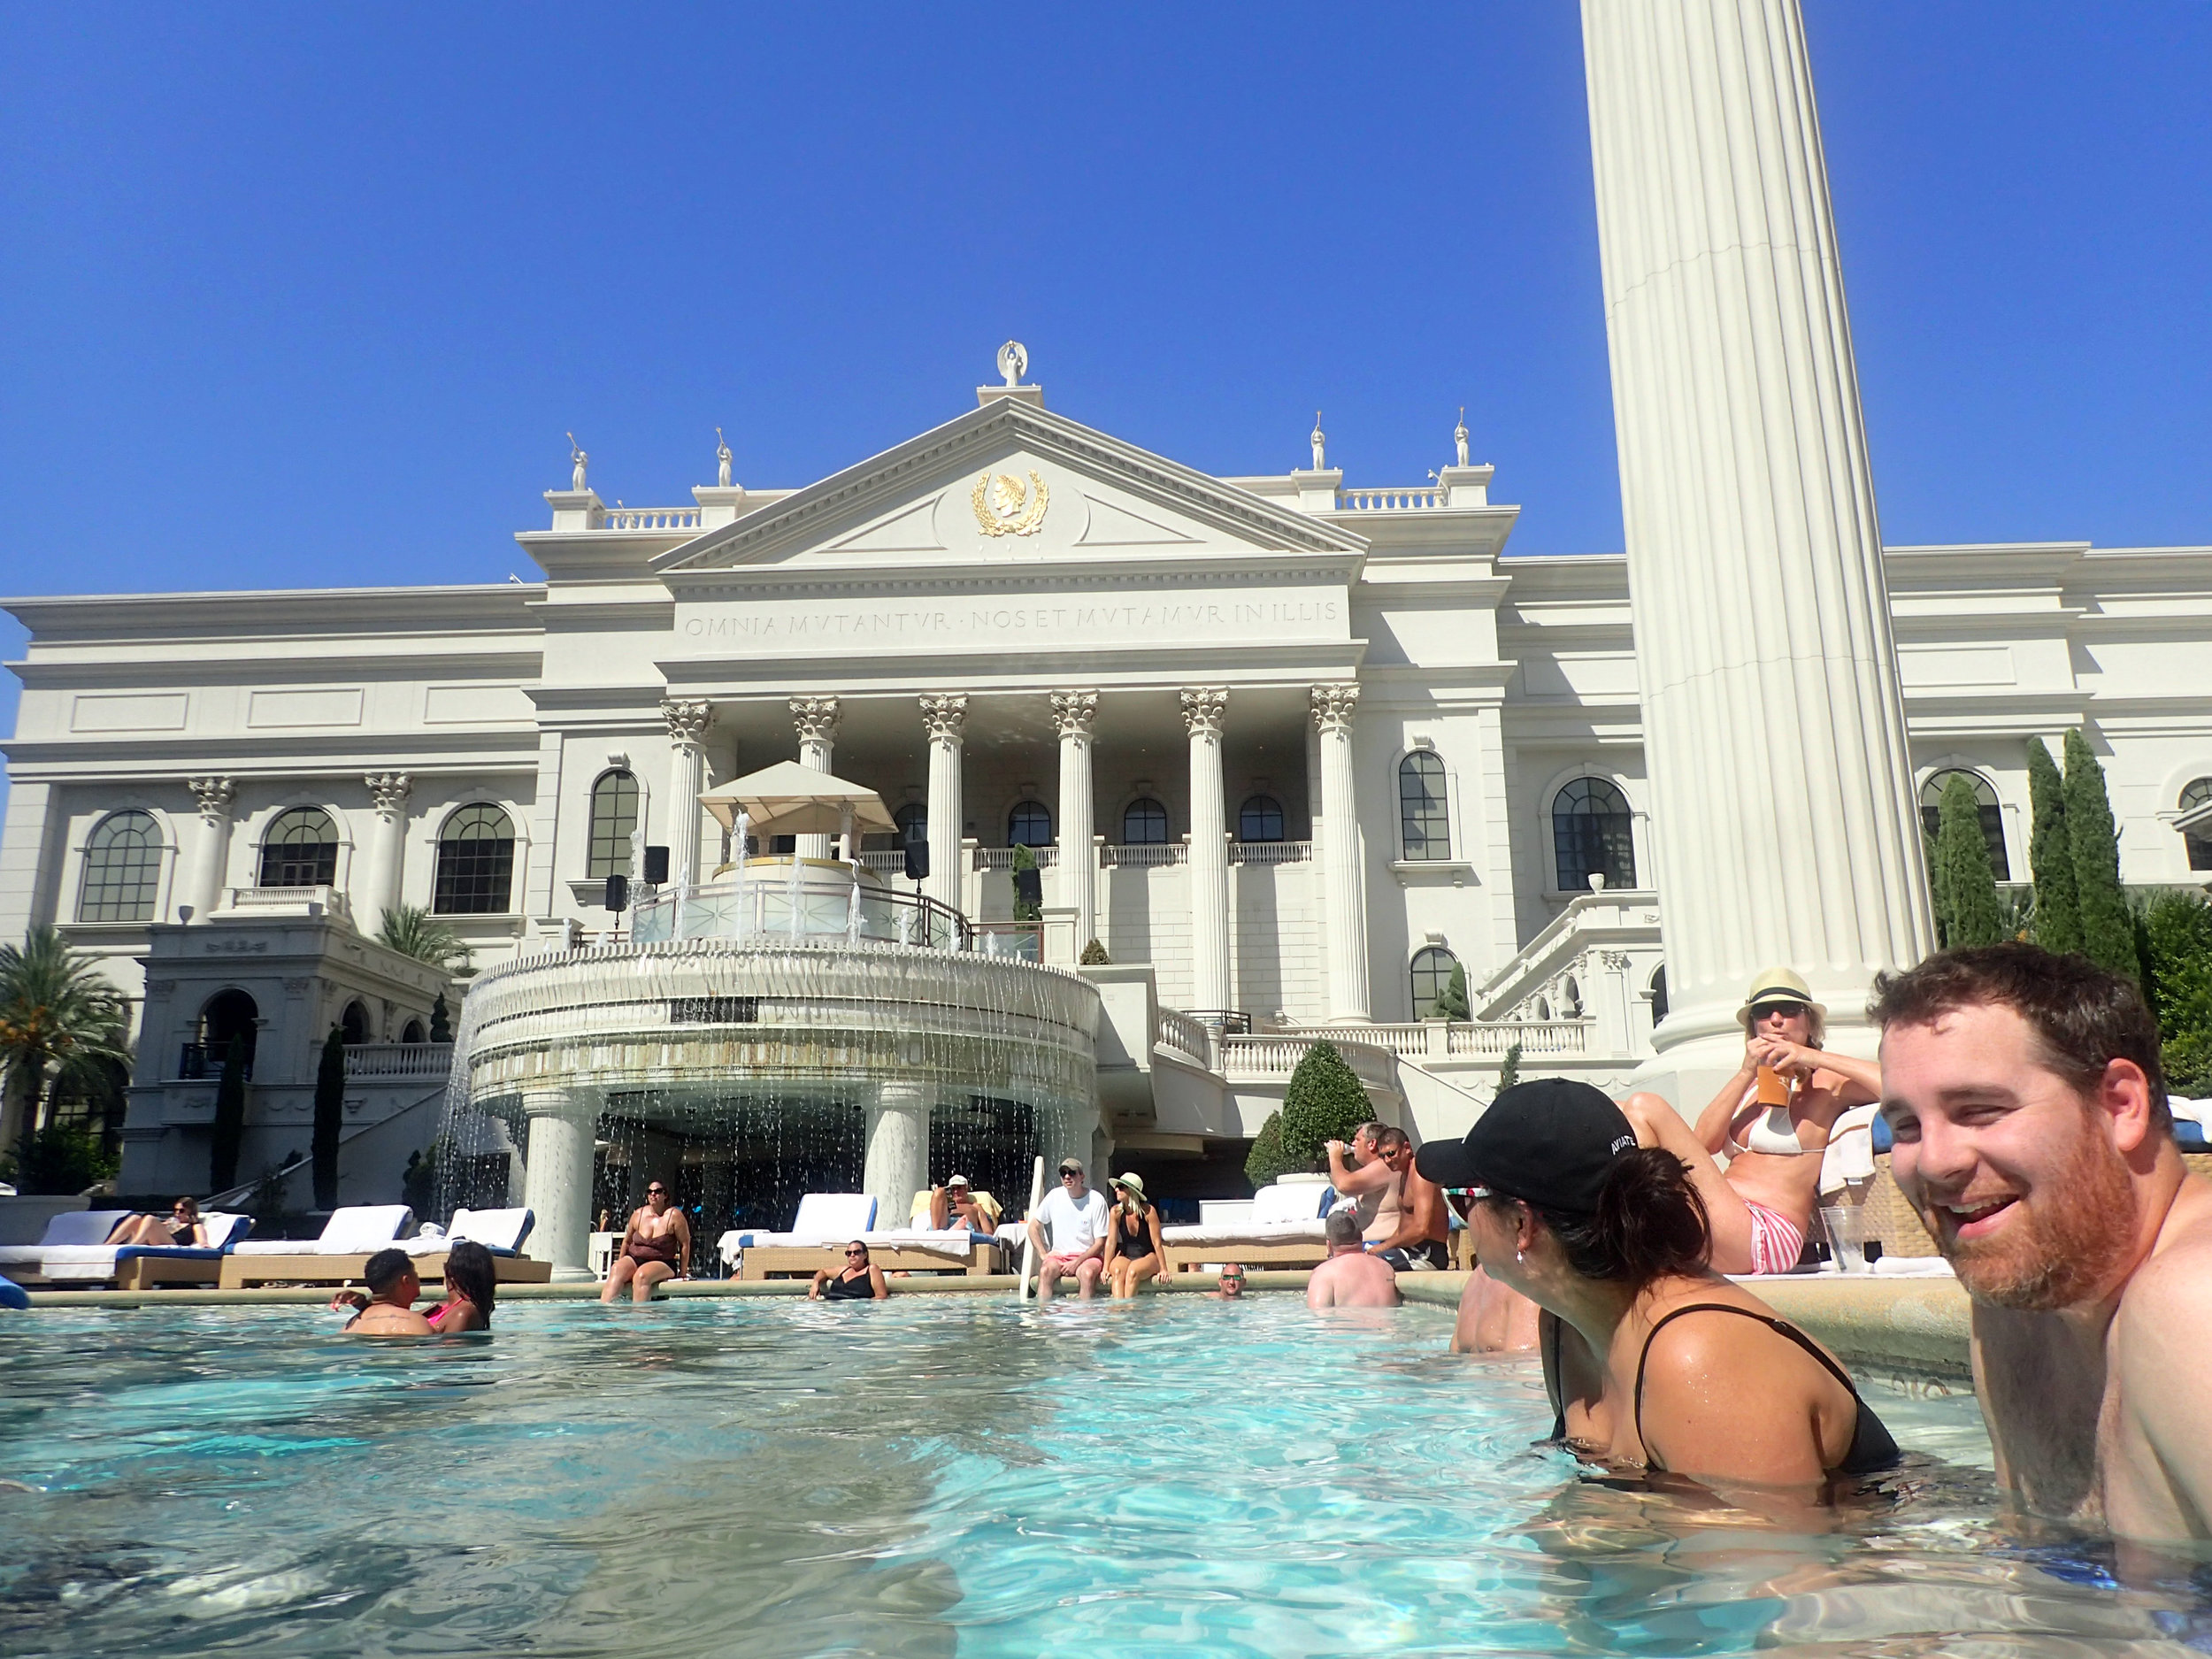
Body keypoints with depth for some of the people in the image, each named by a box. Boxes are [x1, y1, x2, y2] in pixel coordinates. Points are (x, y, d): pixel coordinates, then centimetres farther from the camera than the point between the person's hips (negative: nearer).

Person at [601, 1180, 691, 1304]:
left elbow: (685, 1244, -2)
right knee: (617, 1270, -28)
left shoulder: (674, 1215, -5)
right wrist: (621, 1263, 17)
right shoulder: (638, 1214, 7)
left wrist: (682, 1274, -3)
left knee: (642, 1276, -36)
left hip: (662, 1264, -4)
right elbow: (627, 1241, 21)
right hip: (634, 1259, 4)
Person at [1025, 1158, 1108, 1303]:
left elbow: (1100, 1243, -6)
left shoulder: (1096, 1201, -6)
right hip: (1058, 1255, 2)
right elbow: (1033, 1226, 11)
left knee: (1088, 1273, -36)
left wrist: (1077, 1262, -16)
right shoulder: (1055, 1196, 3)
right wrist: (1043, 1255, -2)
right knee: (1045, 1270, -31)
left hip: (1088, 1256, -2)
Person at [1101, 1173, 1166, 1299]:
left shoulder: (1148, 1211, -13)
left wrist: (1163, 1269, -13)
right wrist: (1106, 1268, -12)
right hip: (1125, 1257, 2)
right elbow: (1111, 1241, -6)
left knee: (1133, 1271, -35)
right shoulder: (1115, 1212, -5)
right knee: (1117, 1271, -32)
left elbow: (1157, 1242, -12)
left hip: (1148, 1257, -2)